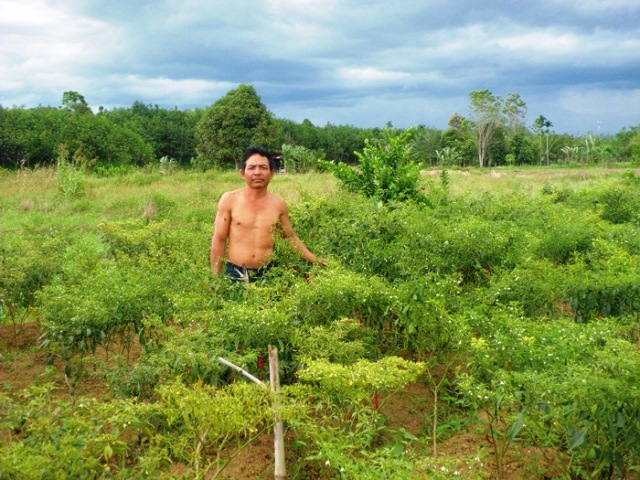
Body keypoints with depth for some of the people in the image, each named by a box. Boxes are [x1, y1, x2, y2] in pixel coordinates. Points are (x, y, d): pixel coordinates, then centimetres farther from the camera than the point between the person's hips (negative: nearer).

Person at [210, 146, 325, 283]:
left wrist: (313, 259, 12)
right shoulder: (229, 199, -4)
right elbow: (219, 240, -1)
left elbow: (291, 237, 17)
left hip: (267, 273, 2)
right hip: (235, 273, -2)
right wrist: (215, 278, -2)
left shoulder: (279, 203, 2)